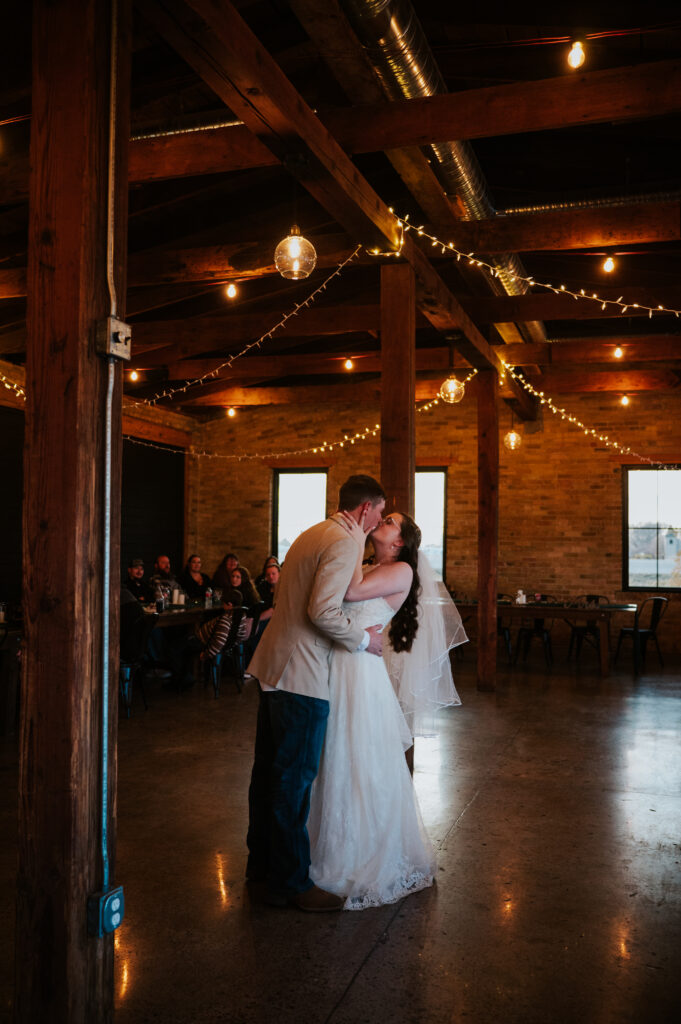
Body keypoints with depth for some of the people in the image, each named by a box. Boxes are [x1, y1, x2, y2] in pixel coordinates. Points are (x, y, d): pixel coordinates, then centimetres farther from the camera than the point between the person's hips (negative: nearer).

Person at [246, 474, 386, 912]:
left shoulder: (313, 534, 16)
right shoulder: (344, 542, -15)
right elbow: (323, 611, -24)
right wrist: (363, 638, -10)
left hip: (274, 665, 10)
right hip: (301, 676, -10)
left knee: (270, 769, 19)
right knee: (295, 778, 0)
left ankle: (263, 861, 34)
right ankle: (291, 882, 13)